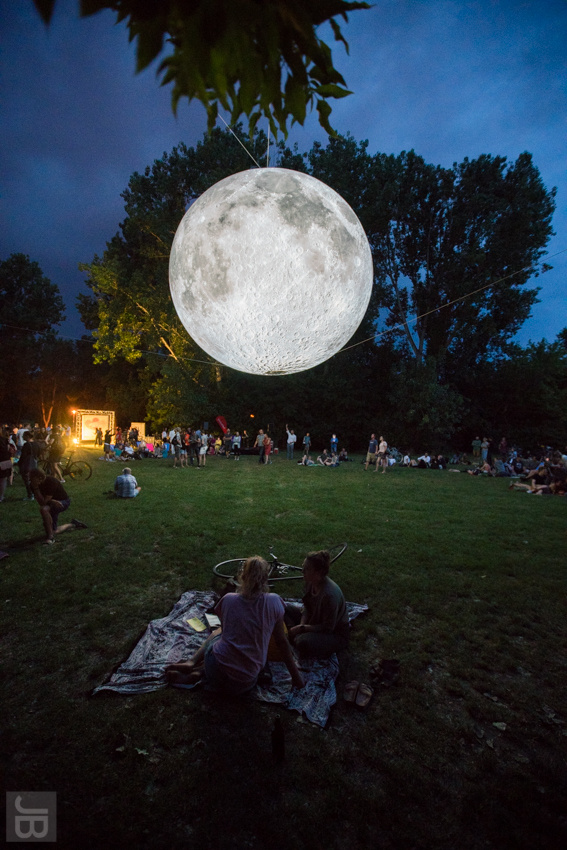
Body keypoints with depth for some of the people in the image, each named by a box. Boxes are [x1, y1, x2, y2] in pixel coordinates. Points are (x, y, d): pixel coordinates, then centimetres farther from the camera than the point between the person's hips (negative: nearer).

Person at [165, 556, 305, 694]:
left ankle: (192, 663, 12)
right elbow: (282, 642, -2)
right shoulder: (274, 602, -9)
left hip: (216, 671, 0)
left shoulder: (228, 600, -5)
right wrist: (296, 676, 9)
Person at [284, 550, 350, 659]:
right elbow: (307, 607, 4)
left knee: (303, 643, -34)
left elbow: (328, 628, -27)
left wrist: (301, 628, -22)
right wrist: (301, 625, -12)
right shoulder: (311, 582, -11)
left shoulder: (330, 594, -35)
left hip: (336, 634, -8)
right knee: (285, 608, 4)